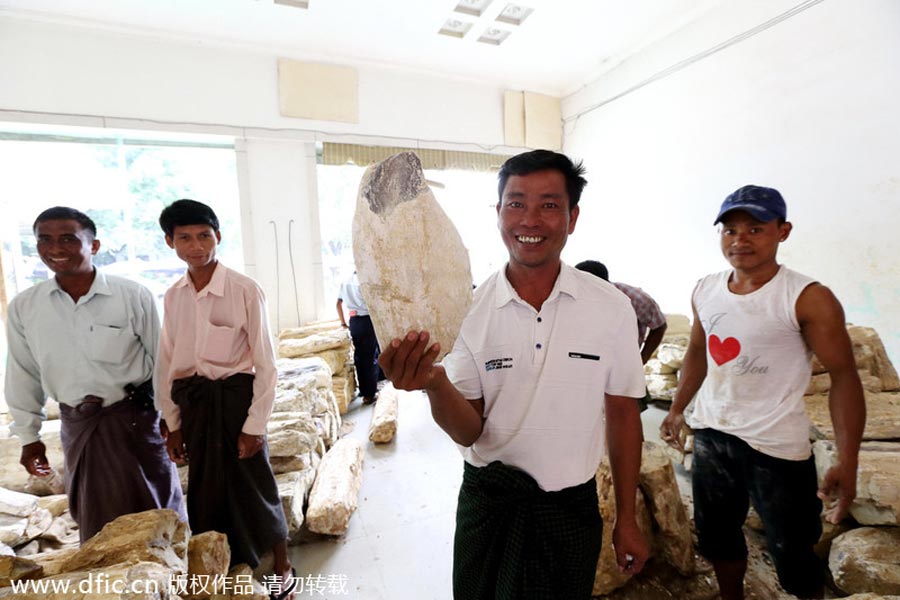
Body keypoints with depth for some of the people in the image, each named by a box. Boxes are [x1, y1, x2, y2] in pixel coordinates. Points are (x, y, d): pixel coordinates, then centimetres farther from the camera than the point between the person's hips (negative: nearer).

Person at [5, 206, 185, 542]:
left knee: (155, 508, 13)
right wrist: (28, 436, 12)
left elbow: (161, 359, -7)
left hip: (135, 416, -3)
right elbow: (23, 375, 9)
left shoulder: (133, 296, -13)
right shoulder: (23, 307, -2)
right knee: (97, 518, 17)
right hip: (77, 425, 3)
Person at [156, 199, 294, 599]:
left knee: (254, 487, 9)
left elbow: (265, 363, -12)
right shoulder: (173, 297, 4)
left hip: (235, 397, -5)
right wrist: (173, 423, 10)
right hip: (193, 402, 5)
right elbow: (168, 363, 10)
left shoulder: (245, 290, -13)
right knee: (206, 490, 17)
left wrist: (254, 425, -12)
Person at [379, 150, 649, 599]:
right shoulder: (467, 308, -12)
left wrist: (626, 520, 6)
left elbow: (622, 416, 0)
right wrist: (434, 382, -32)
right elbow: (469, 432, -11)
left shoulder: (612, 309, -11)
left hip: (572, 509, 0)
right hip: (487, 504, 1)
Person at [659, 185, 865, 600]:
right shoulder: (705, 291, 0)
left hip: (777, 448, -5)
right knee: (716, 534, 22)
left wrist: (847, 462, -20)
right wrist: (677, 409, 11)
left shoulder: (808, 299, -15)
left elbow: (843, 376, -13)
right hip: (711, 435, 5)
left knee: (791, 554, 13)